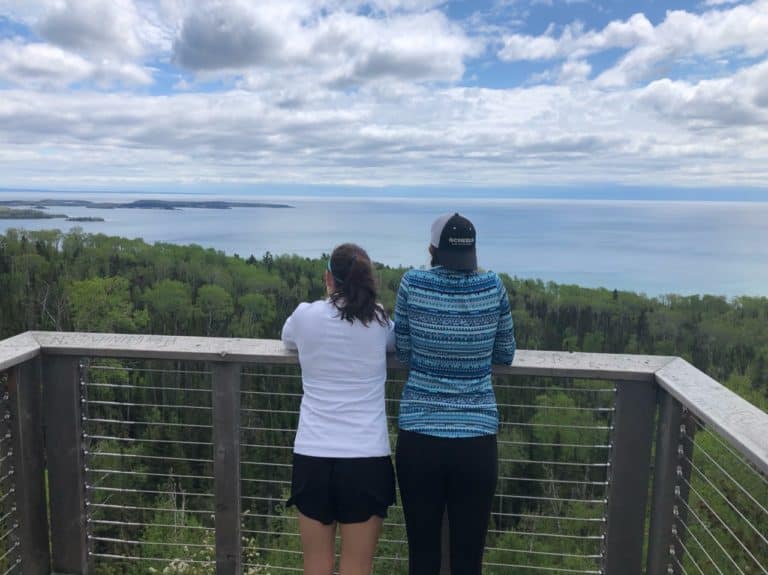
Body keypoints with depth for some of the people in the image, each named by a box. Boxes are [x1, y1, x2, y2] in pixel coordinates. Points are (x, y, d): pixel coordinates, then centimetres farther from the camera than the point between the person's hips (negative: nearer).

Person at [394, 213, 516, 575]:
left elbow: (404, 353, 4)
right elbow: (505, 355, 9)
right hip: (476, 440, 1)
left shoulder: (413, 284, -5)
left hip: (419, 438, 0)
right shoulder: (493, 287, -3)